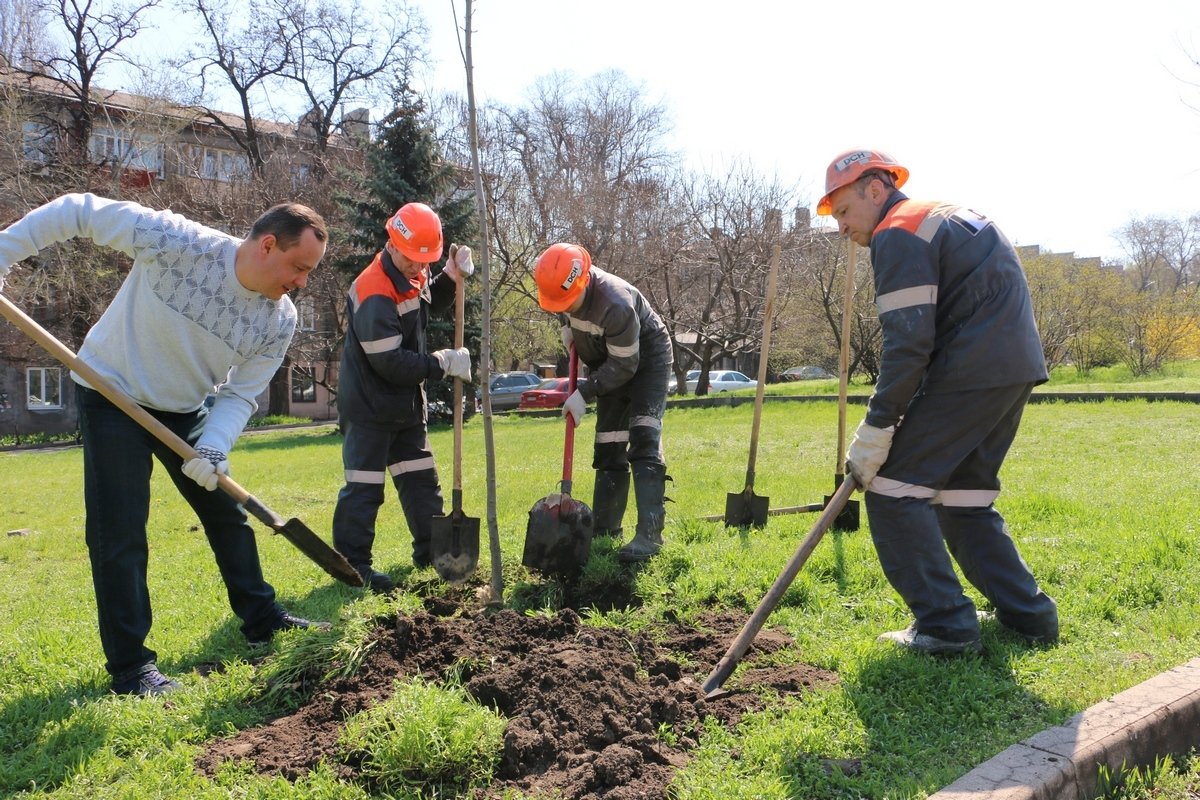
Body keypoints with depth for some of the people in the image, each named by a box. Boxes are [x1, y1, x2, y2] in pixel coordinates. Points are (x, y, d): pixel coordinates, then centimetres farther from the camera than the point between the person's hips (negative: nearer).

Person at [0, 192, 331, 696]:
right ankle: (130, 666, 2)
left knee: (228, 514, 12)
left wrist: (212, 449, -26)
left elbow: (240, 394, -10)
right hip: (112, 396, -5)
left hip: (184, 411, 5)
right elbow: (77, 211, -19)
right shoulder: (175, 242, -29)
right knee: (120, 533, -9)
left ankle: (261, 620, 29)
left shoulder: (280, 321, -15)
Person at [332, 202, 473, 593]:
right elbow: (390, 362, -27)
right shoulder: (375, 294, -26)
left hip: (406, 401, 9)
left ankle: (432, 550, 28)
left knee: (421, 478, 16)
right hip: (370, 404, -9)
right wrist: (444, 363, -21)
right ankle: (351, 563, 6)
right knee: (364, 486, -4)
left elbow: (431, 303, 24)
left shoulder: (412, 275, 2)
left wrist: (452, 276, 5)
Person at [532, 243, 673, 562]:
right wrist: (567, 327, -5)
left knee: (643, 440, -21)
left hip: (646, 357, -7)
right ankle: (604, 530, 15)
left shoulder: (615, 304, -38)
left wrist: (584, 394, -27)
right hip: (610, 359, 7)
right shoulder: (561, 283, -16)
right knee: (608, 446, 7)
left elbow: (624, 366, -29)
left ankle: (649, 534, -23)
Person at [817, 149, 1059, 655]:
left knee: (892, 486, -5)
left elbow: (908, 344, -17)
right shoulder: (954, 218, 24)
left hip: (972, 370, -10)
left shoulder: (898, 234, -7)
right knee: (964, 494, 17)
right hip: (1018, 366, 10)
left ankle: (945, 626, -4)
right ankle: (1028, 615, 20)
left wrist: (874, 431, -15)